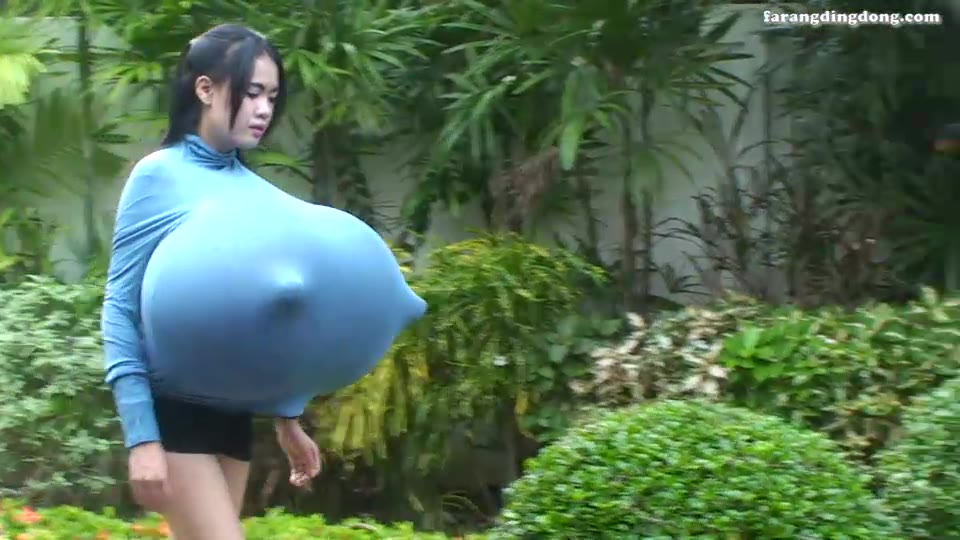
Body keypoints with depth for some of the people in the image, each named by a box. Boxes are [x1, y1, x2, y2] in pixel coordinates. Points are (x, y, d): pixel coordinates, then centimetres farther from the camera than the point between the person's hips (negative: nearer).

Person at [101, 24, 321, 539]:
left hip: (234, 410, 6)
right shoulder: (159, 176, -8)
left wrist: (286, 419, 17)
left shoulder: (257, 191, 9)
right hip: (173, 408, -6)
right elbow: (121, 309, -10)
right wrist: (141, 436, -17)